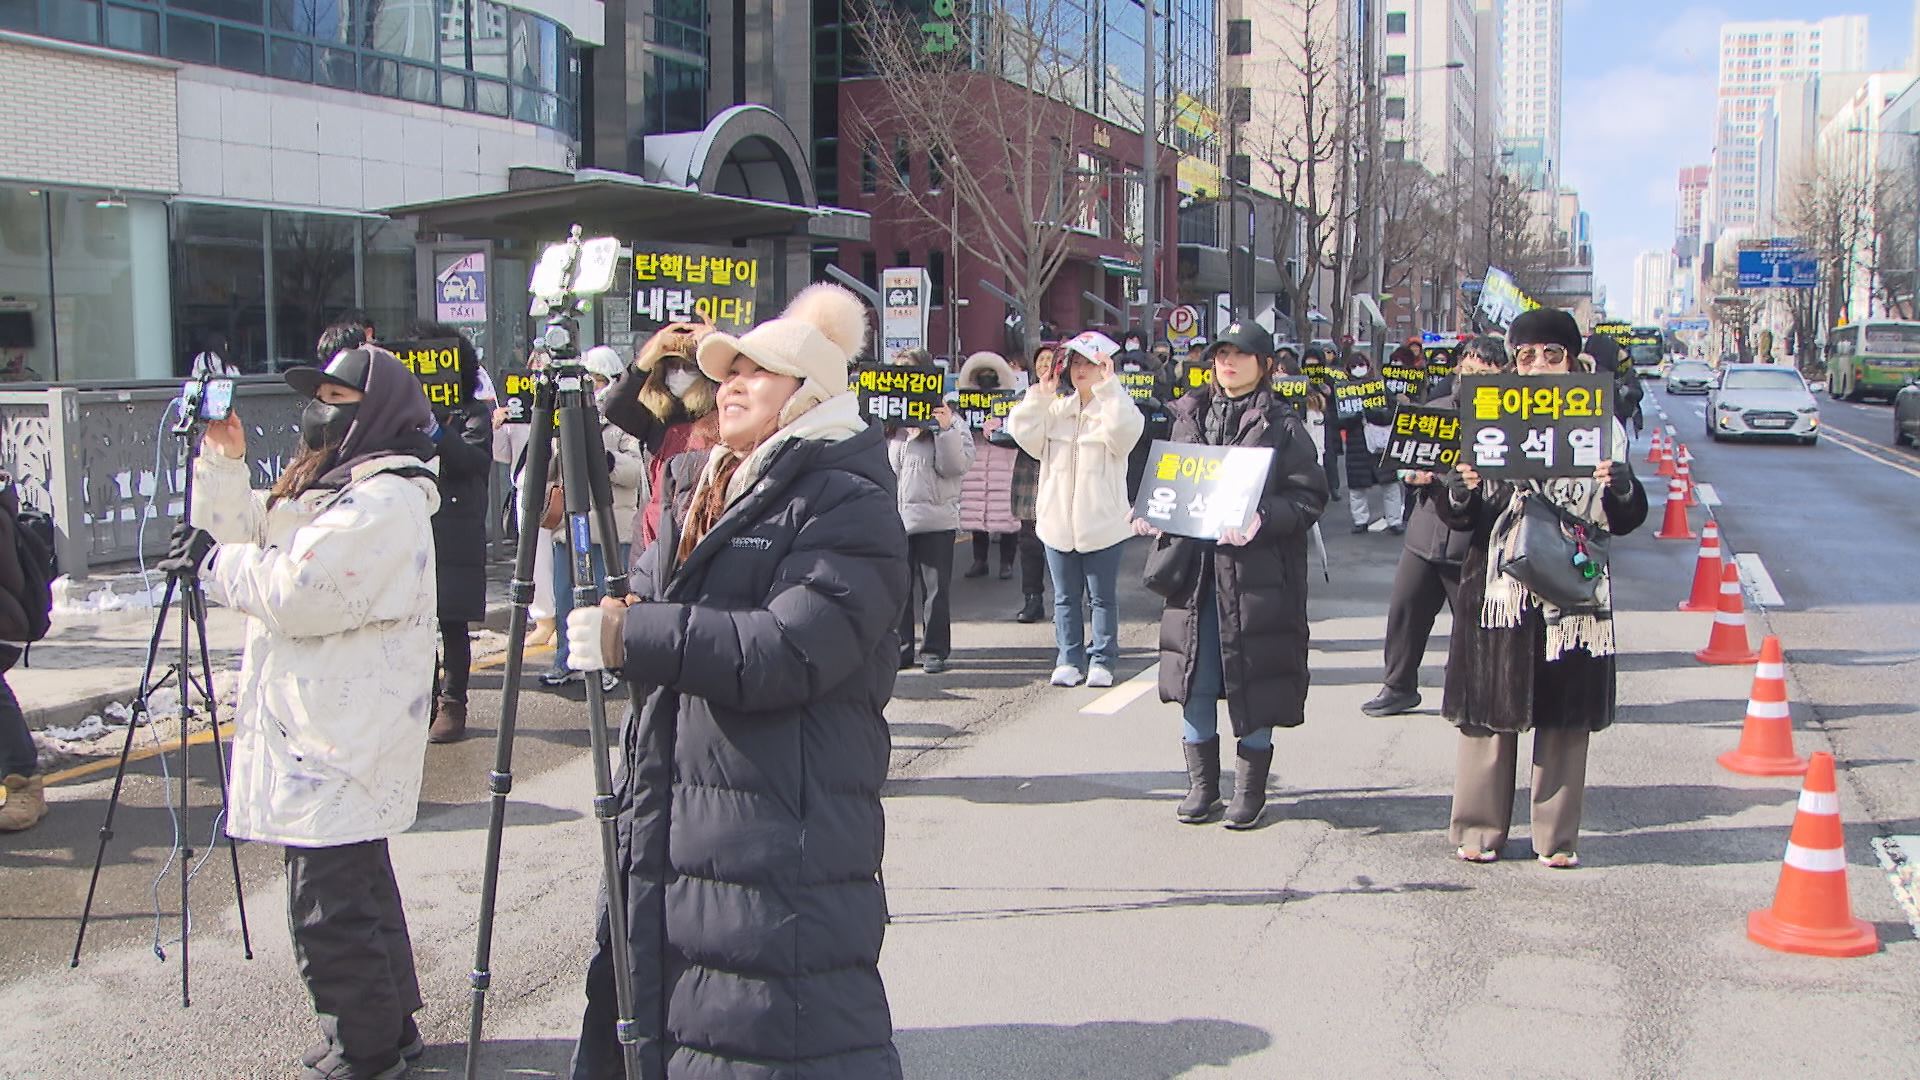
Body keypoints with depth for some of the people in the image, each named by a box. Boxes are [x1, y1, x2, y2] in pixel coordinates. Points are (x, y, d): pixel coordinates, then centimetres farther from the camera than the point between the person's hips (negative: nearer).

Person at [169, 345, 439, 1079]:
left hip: (338, 749, -11)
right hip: (327, 737, 11)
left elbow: (295, 592, -24)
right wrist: (223, 464, 4)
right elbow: (245, 534, 16)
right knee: (355, 888, 20)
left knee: (331, 907, -4)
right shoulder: (330, 489, 17)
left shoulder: (383, 500, -17)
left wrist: (212, 559, -11)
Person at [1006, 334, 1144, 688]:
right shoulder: (1055, 409, 9)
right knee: (1065, 598, 12)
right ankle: (1069, 660, 20)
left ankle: (1102, 661, 15)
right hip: (1058, 522, 4)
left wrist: (1108, 386, -24)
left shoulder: (1114, 408, -3)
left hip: (1102, 523, -4)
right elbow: (1024, 433, -4)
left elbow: (1125, 431, -26)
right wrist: (1041, 394, -8)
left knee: (1104, 597, 6)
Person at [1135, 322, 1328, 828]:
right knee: (1195, 680, 7)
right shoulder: (1190, 416, 12)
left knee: (1253, 681, 3)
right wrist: (1151, 515, 1)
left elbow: (1309, 496, -7)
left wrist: (1264, 519, -23)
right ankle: (1201, 786, 20)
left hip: (1258, 572, -4)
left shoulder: (1282, 424, -2)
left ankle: (1250, 790, 18)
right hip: (1194, 567, 4)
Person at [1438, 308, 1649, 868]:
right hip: (1498, 589, 0)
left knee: (1565, 718, 6)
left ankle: (1557, 836, 18)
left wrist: (1622, 488, -17)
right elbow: (1458, 518, 2)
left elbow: (1624, 522, 3)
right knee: (1490, 711, 4)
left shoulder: (1602, 428, 5)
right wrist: (1460, 491, -19)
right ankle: (1479, 828, 17)